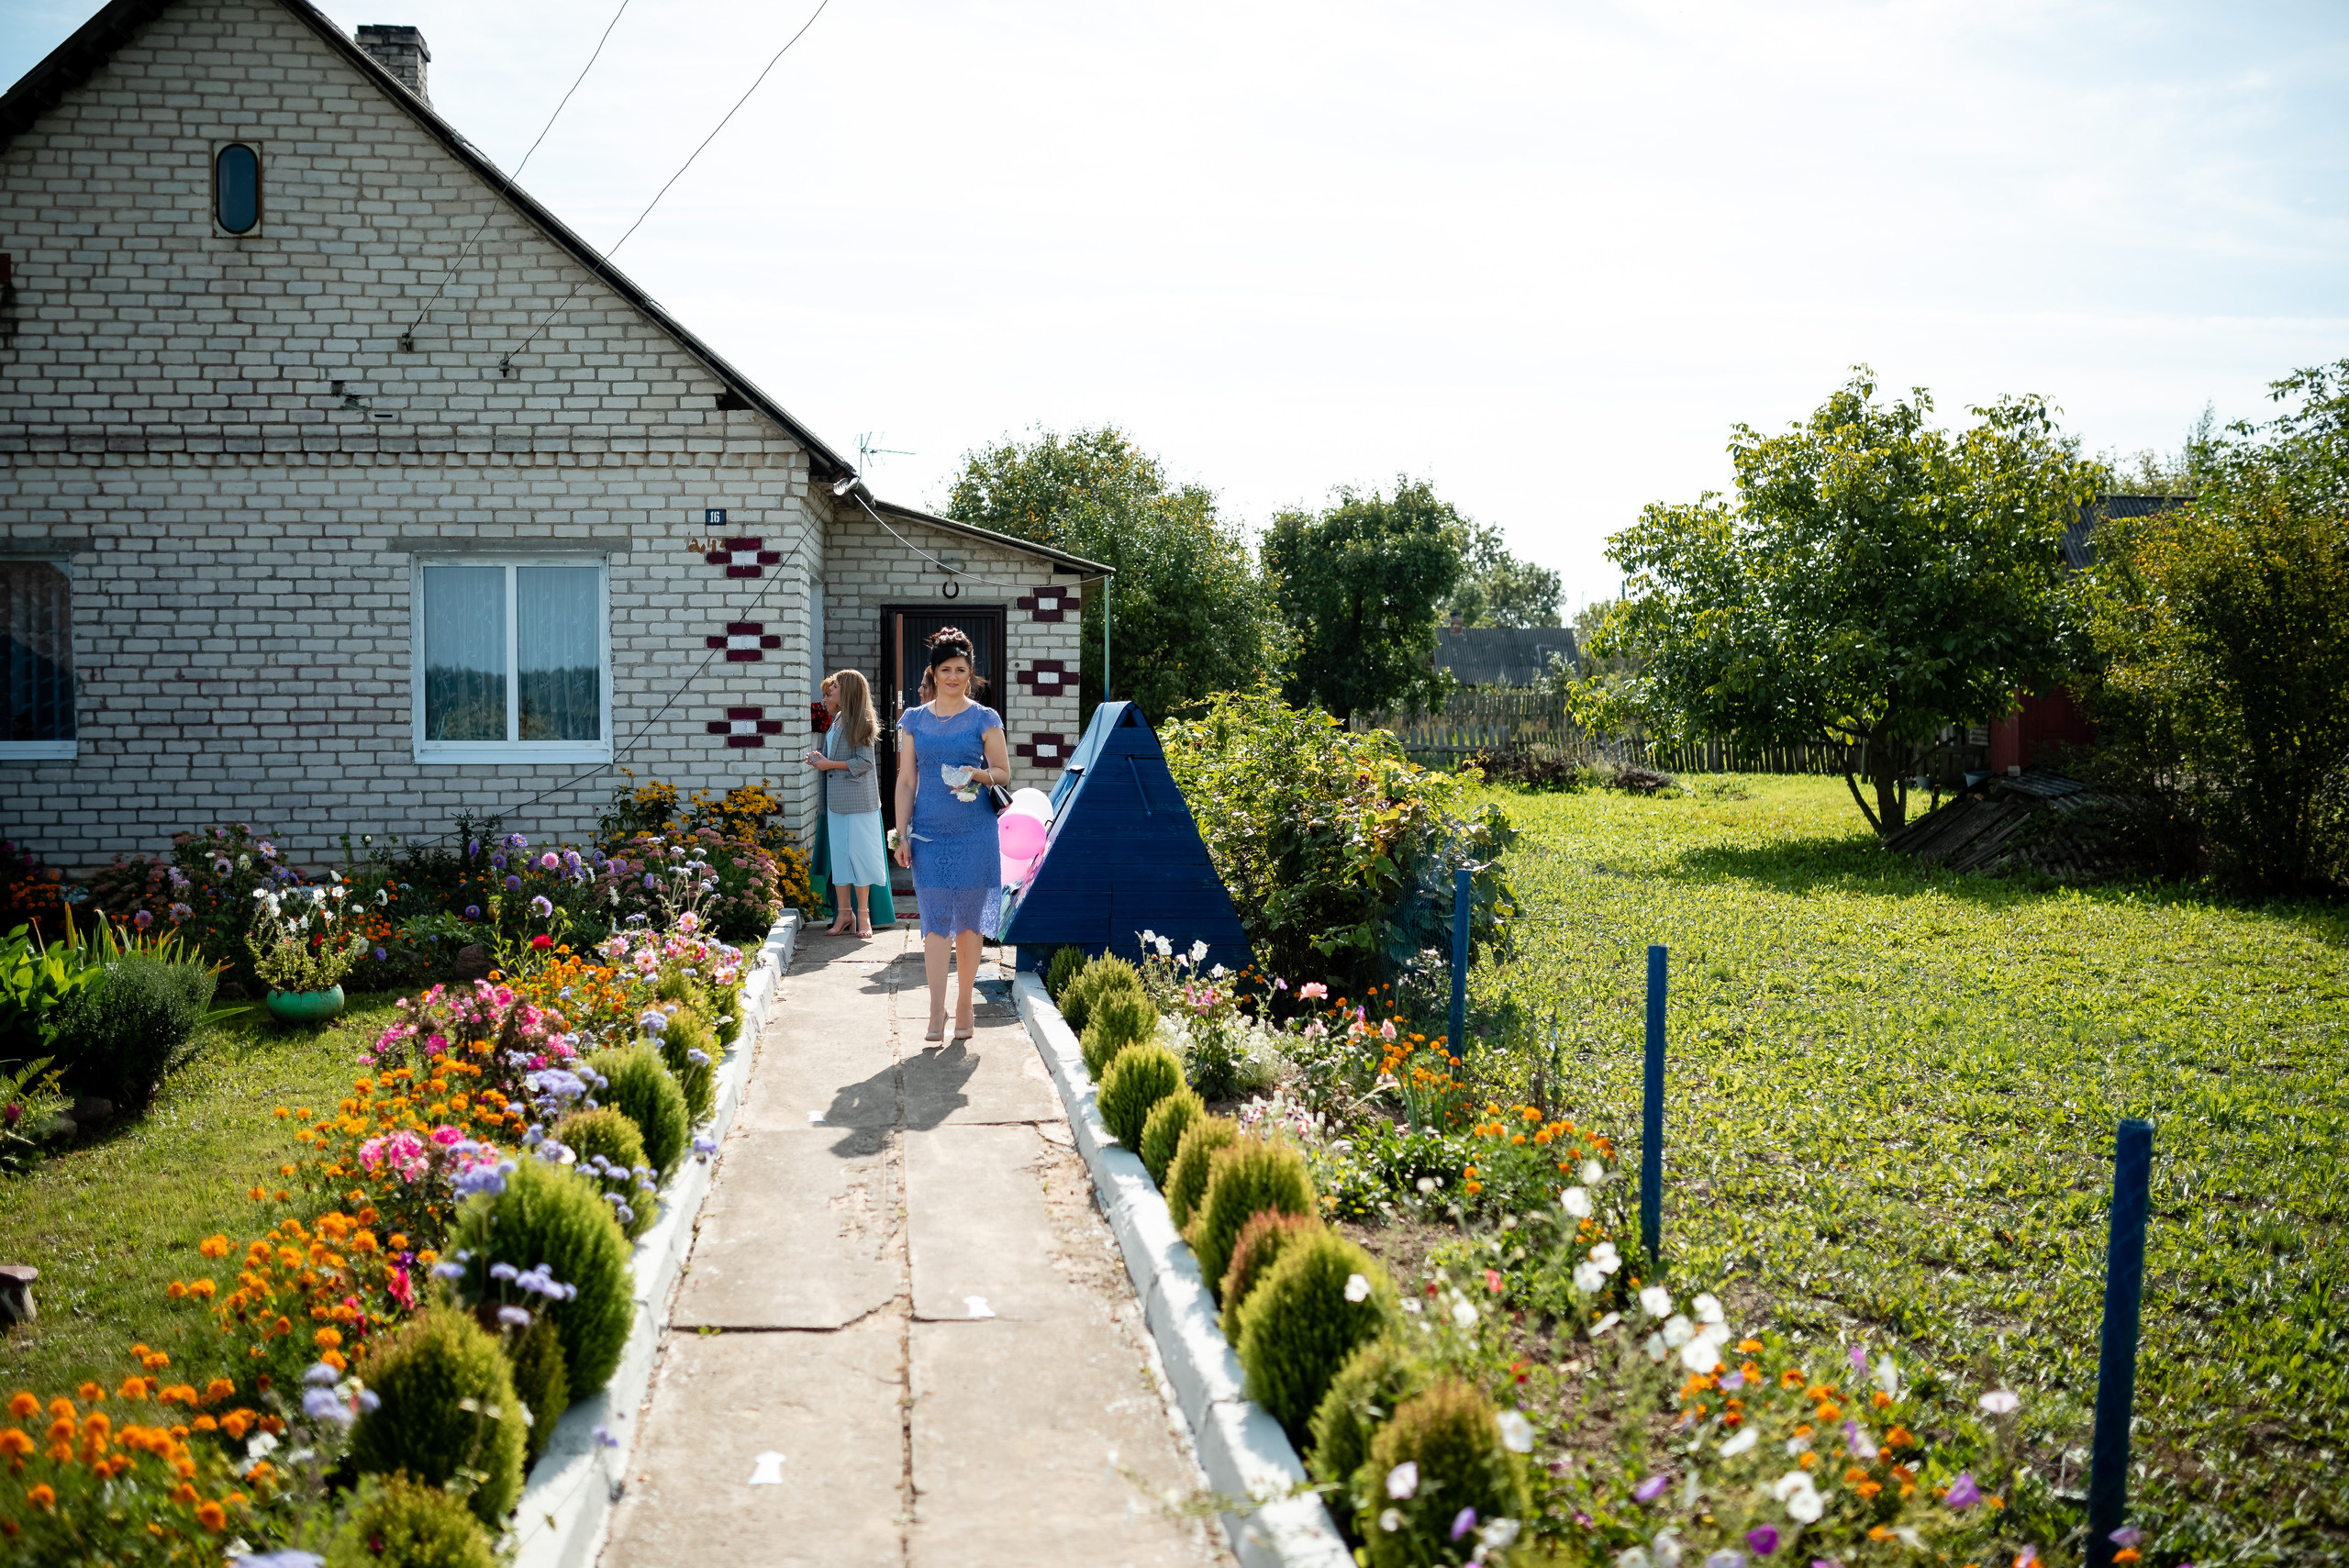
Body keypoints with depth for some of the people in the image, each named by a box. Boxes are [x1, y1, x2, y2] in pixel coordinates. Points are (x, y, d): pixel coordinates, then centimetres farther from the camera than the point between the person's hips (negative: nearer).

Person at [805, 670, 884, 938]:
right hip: (836, 799, 8)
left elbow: (864, 762, -15)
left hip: (858, 799, -8)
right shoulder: (837, 719, 14)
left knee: (858, 853, -3)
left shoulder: (860, 722, -10)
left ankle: (863, 914, 4)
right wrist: (820, 758, 5)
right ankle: (843, 913, 12)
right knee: (838, 855, 7)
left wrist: (830, 764, -14)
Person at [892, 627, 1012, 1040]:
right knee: (935, 920, -4)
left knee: (969, 921, 4)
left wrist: (976, 774, -16)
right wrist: (903, 835, 3)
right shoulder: (913, 720, 8)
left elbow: (1004, 773, 5)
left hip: (974, 834, -1)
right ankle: (936, 1014, -4)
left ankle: (964, 1006, 16)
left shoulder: (985, 719, 3)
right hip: (929, 835, 1)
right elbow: (906, 781, 8)